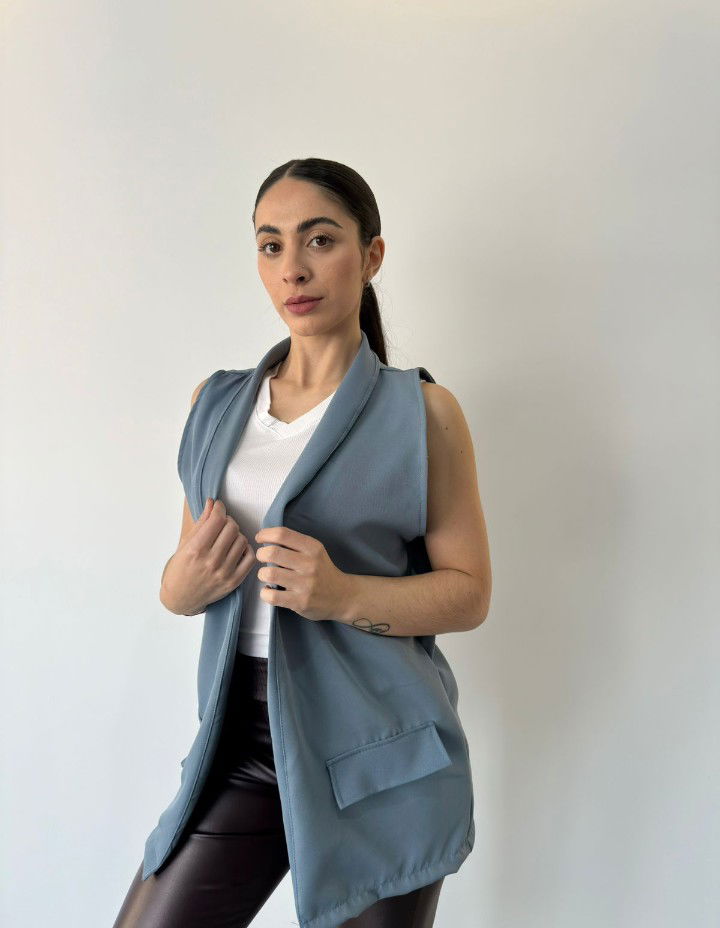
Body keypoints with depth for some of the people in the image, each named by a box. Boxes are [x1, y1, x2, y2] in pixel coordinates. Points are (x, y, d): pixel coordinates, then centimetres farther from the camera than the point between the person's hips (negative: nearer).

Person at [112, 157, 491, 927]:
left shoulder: (421, 409, -4)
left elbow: (470, 592, -6)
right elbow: (175, 587, 10)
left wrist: (345, 596, -23)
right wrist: (189, 582, -13)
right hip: (247, 728, 3)